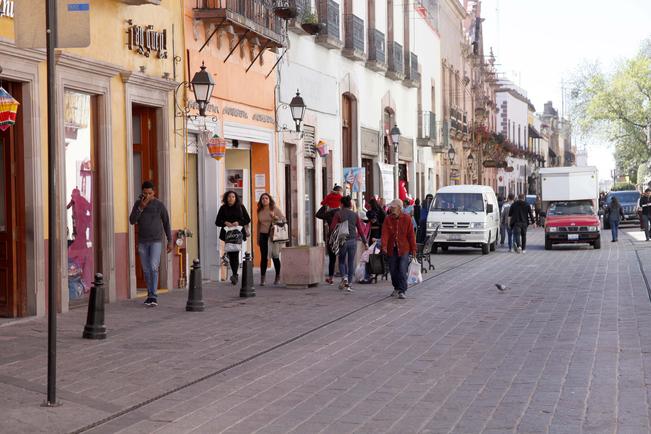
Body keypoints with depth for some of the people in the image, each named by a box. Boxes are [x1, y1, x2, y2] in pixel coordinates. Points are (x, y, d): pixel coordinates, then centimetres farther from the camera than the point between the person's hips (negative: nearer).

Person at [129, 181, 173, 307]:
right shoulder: (137, 204, 1)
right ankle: (150, 294, 20)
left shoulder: (160, 205, -8)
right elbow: (132, 221, -8)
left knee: (153, 267, -16)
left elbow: (166, 223, 0)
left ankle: (153, 297, -14)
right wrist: (141, 207, -20)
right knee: (146, 270, 7)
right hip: (142, 242, 4)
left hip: (156, 242, -4)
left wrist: (170, 241, 0)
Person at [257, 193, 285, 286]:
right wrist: (258, 238, 17)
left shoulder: (275, 209, 0)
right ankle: (263, 278, 1)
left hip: (273, 235, -2)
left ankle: (278, 277, 15)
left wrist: (275, 217, -19)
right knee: (263, 257, -1)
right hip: (263, 235, 2)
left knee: (275, 256, 1)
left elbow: (283, 220, -1)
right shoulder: (260, 211, 10)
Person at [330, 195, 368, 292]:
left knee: (342, 261, 15)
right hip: (353, 241, 2)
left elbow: (332, 227, -7)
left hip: (342, 240, -2)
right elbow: (360, 229, 5)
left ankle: (344, 277, -8)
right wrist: (365, 242, 11)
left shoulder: (338, 214, -2)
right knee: (351, 262, 7)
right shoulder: (355, 214, 5)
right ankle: (348, 284, 4)